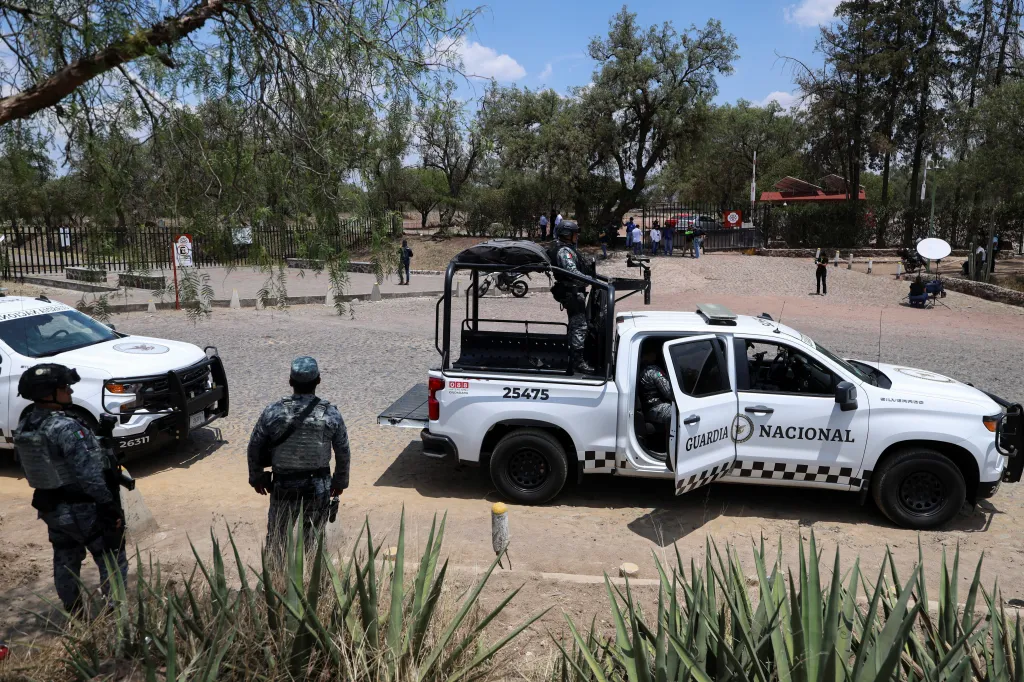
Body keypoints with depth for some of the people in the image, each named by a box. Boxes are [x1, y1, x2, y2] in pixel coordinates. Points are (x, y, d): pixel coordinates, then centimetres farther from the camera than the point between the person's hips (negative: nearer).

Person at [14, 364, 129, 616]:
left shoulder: (23, 427, 0)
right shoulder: (65, 427, -27)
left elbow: (28, 467, 12)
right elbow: (89, 475, -26)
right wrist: (110, 507, -19)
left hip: (50, 508, 8)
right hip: (84, 509, -8)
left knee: (65, 562, 21)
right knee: (112, 562, 6)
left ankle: (73, 614, 34)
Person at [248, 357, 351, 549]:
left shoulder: (273, 412, -11)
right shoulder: (331, 414, -11)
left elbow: (254, 448, -2)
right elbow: (343, 453, -2)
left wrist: (256, 477, 13)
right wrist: (340, 481, 13)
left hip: (284, 487, 0)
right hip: (319, 488, 0)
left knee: (275, 540, 17)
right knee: (313, 541, 15)